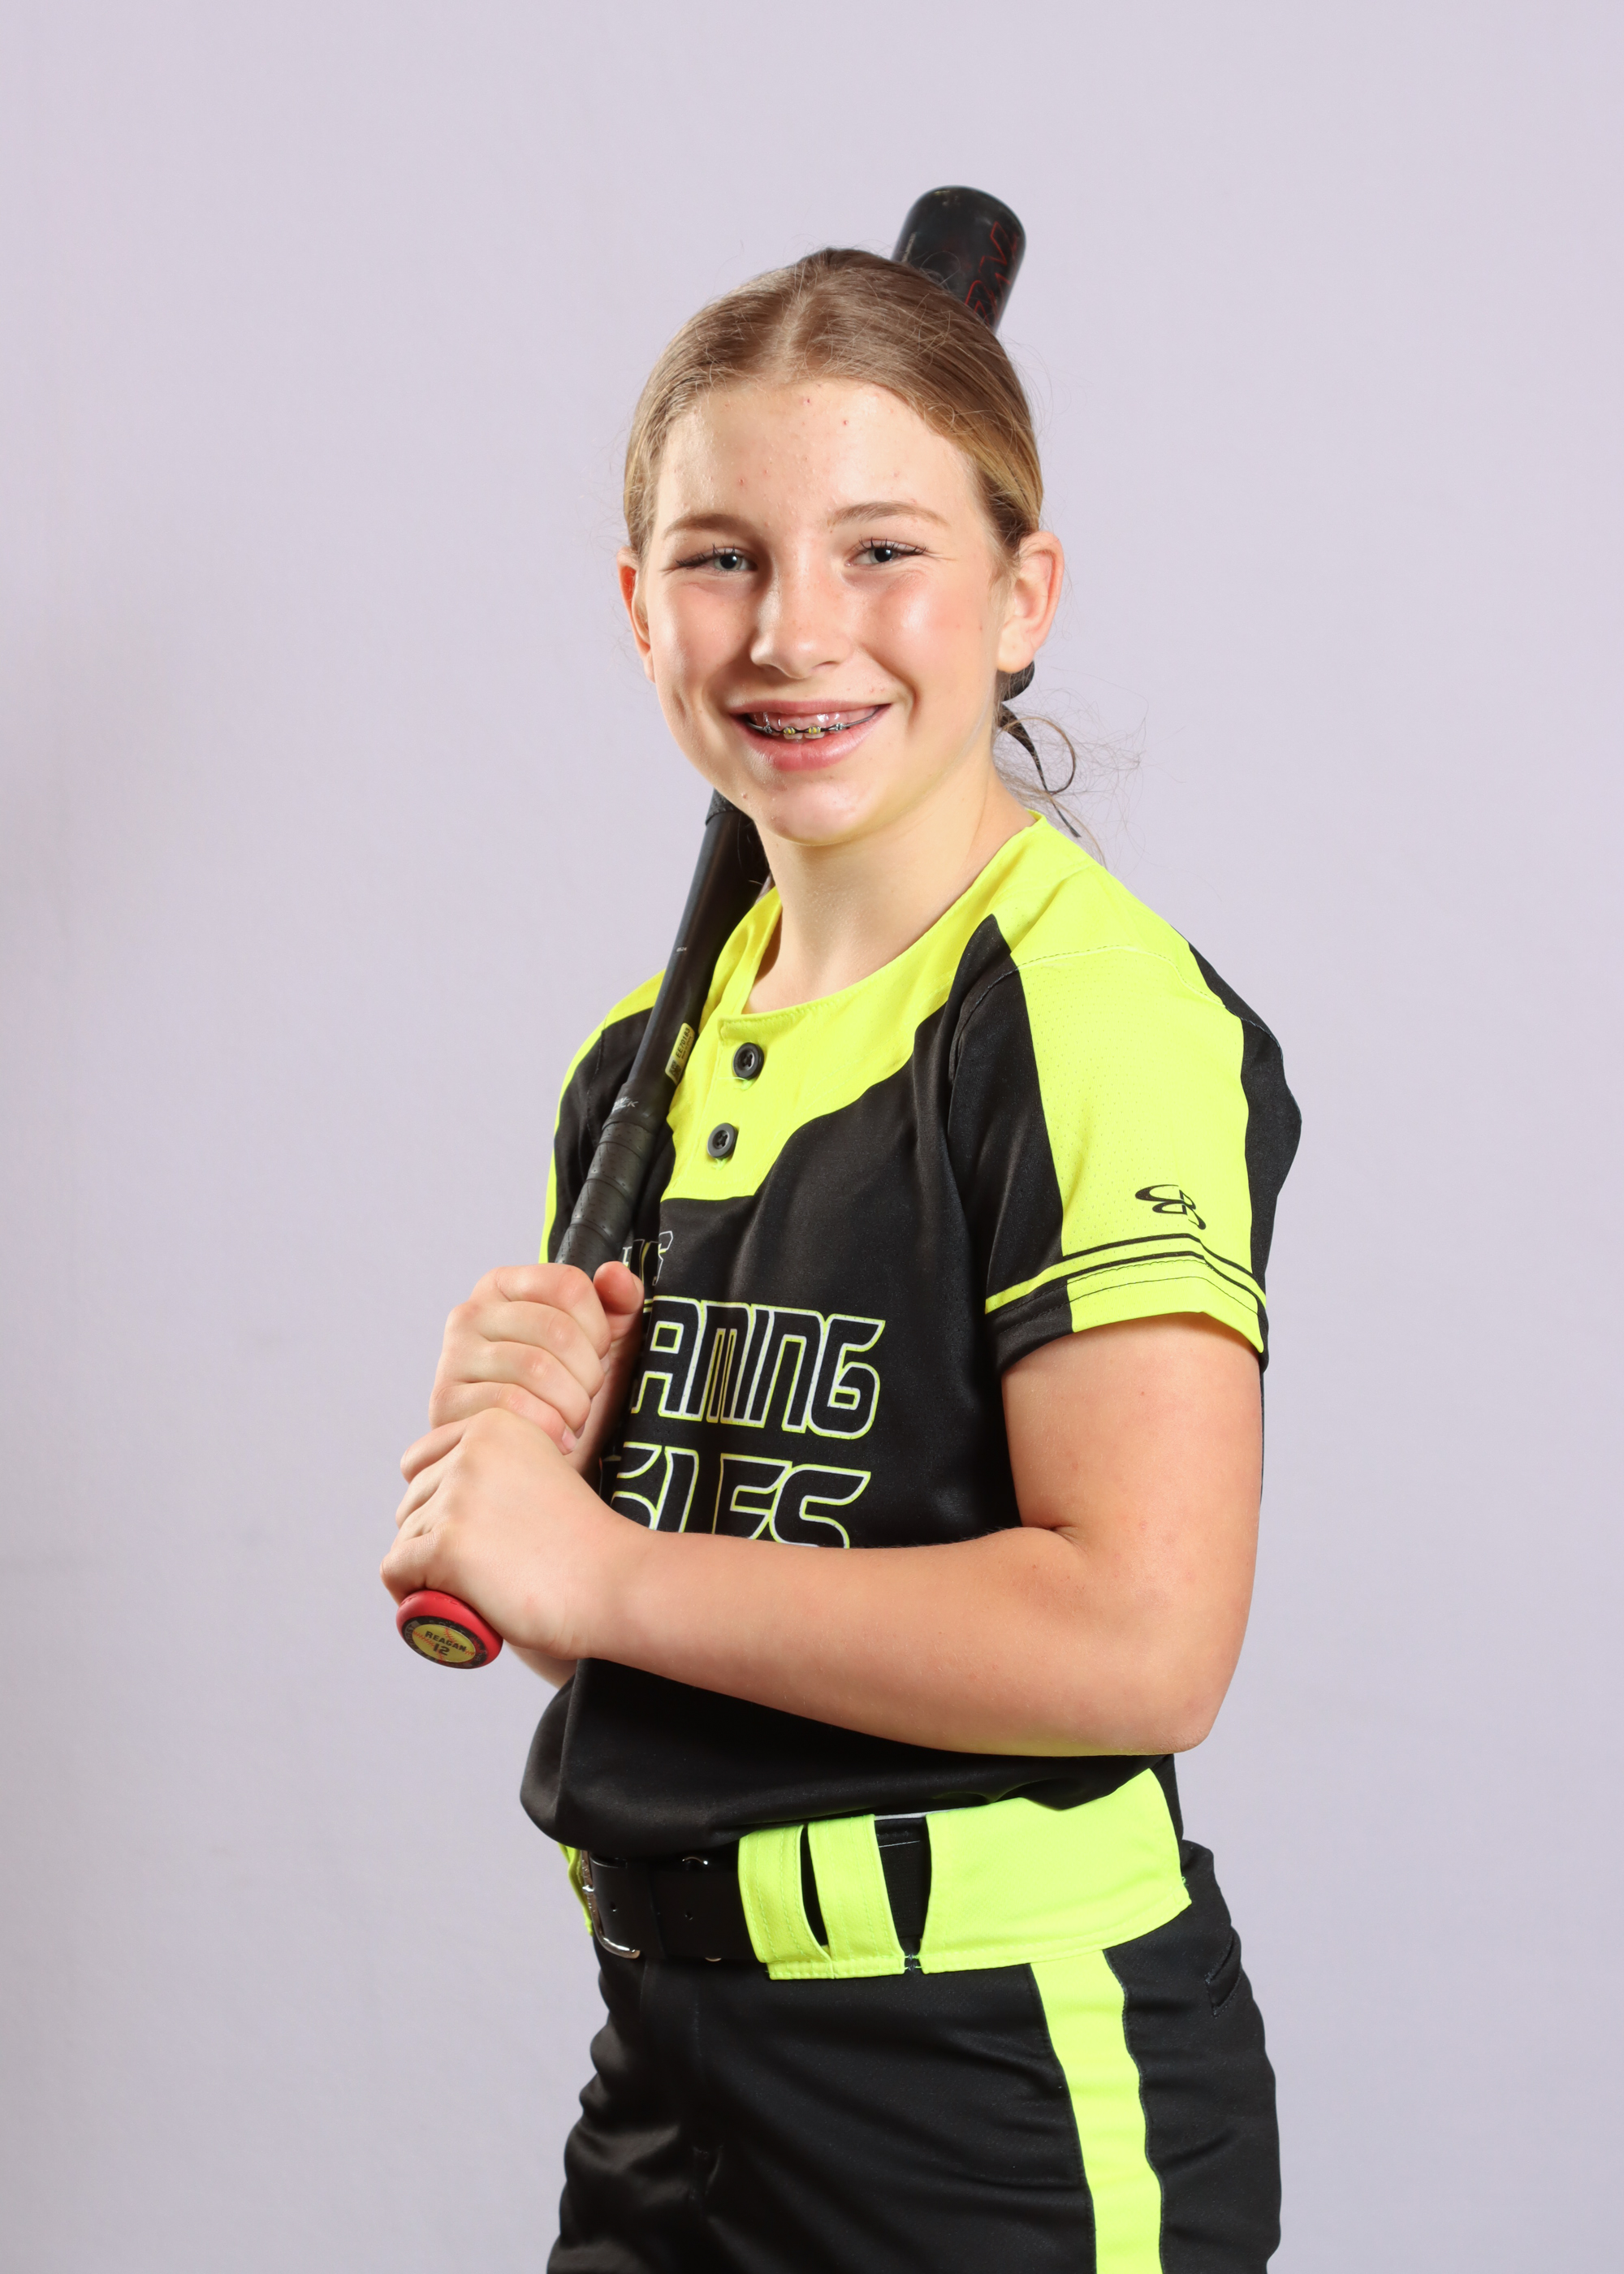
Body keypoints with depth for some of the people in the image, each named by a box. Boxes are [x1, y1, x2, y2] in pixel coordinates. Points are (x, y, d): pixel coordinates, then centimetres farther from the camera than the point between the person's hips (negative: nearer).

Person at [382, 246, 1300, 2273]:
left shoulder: (1100, 1012, -15)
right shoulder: (649, 1056, 7)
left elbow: (1142, 1635, -25)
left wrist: (601, 1566, -17)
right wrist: (512, 1431, -8)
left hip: (1006, 2104, -7)